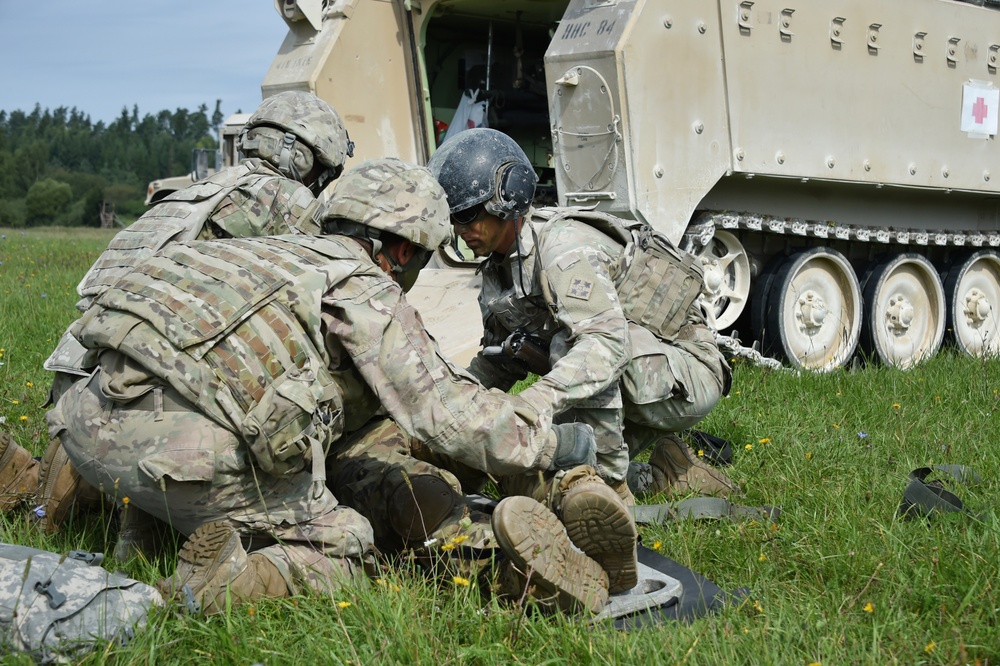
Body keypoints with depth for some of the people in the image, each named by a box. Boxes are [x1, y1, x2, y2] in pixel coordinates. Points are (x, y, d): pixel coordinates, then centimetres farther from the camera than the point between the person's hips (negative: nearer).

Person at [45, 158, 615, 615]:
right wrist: (555, 442, 18)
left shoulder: (280, 252, 29)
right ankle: (225, 584, -18)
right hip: (184, 448, -8)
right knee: (342, 550, 8)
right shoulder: (368, 290, 7)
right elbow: (449, 415, 3)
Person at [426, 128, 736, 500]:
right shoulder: (498, 267, 3)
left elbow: (607, 341, -41)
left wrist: (532, 401, -53)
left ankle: (608, 483, -22)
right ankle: (669, 473, 14)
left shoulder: (562, 247, -26)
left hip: (689, 376, -9)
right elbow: (496, 362, 12)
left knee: (571, 341, -33)